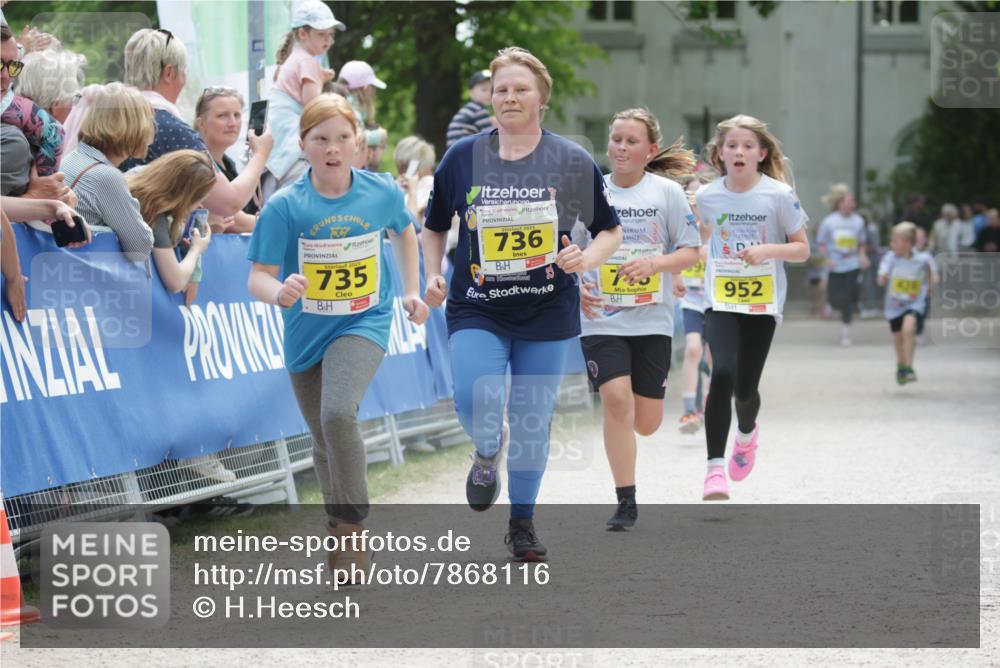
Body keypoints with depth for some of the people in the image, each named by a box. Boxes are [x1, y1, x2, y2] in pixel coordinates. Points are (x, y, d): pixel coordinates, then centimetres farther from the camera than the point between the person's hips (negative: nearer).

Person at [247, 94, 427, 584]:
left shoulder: (382, 192, -9)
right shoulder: (285, 207, -15)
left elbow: (404, 232, 14)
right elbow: (258, 277, -17)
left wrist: (411, 290, 12)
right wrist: (279, 292, -39)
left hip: (364, 324, -2)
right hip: (306, 335, 2)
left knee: (338, 415, -29)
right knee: (326, 446, 16)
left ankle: (349, 529, -14)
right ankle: (342, 543, 38)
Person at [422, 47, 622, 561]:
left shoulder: (572, 162, -2)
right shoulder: (461, 158, 1)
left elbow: (610, 230, 7)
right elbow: (434, 228, 15)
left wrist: (586, 258, -12)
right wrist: (433, 275, -1)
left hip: (548, 312, 0)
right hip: (476, 311, 0)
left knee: (533, 420, 6)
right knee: (474, 403, -21)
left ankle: (522, 523, 26)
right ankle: (487, 452, 17)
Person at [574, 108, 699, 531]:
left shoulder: (667, 192, 0)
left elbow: (691, 253, 1)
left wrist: (654, 263, -18)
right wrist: (575, 287, -8)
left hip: (651, 318, 0)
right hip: (600, 318, 0)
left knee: (646, 423, 3)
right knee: (616, 398, -19)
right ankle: (626, 503, -10)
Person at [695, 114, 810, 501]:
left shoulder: (779, 195, -8)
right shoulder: (707, 196, -2)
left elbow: (802, 250, -4)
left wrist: (767, 250, -20)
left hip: (763, 302, 0)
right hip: (720, 301, 0)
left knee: (745, 388, 4)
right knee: (723, 373, -22)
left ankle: (747, 432, 42)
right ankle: (715, 468, -21)